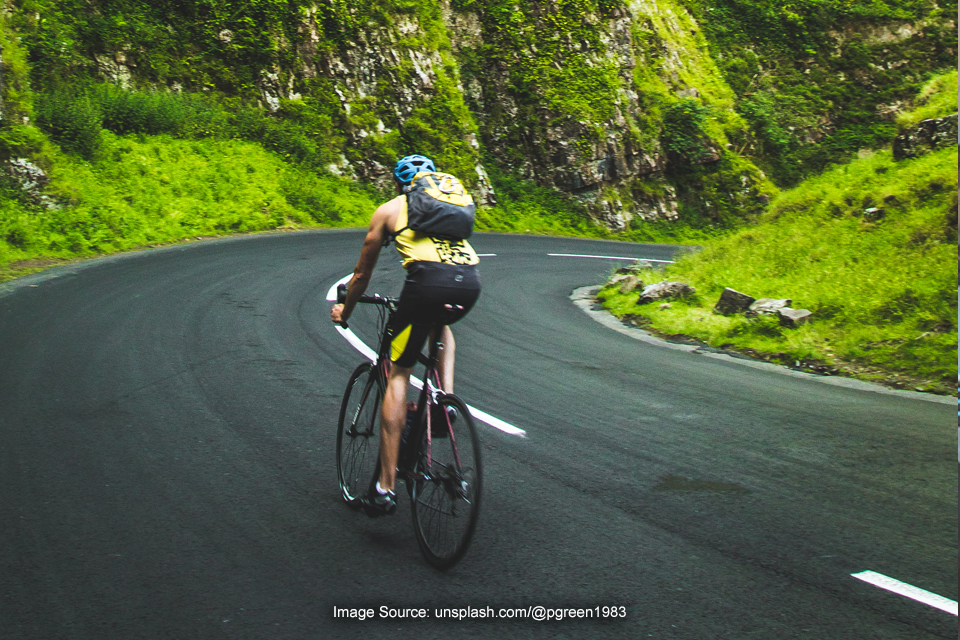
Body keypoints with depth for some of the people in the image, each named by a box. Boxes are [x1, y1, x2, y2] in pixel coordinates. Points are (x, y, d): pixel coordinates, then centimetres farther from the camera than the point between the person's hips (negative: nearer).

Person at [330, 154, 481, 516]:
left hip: (428, 279, -4)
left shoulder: (388, 210, 24)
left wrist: (345, 311, 48)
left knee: (398, 374, 7)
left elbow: (362, 273, 31)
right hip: (471, 282, 4)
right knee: (442, 326, 39)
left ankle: (385, 488, 4)